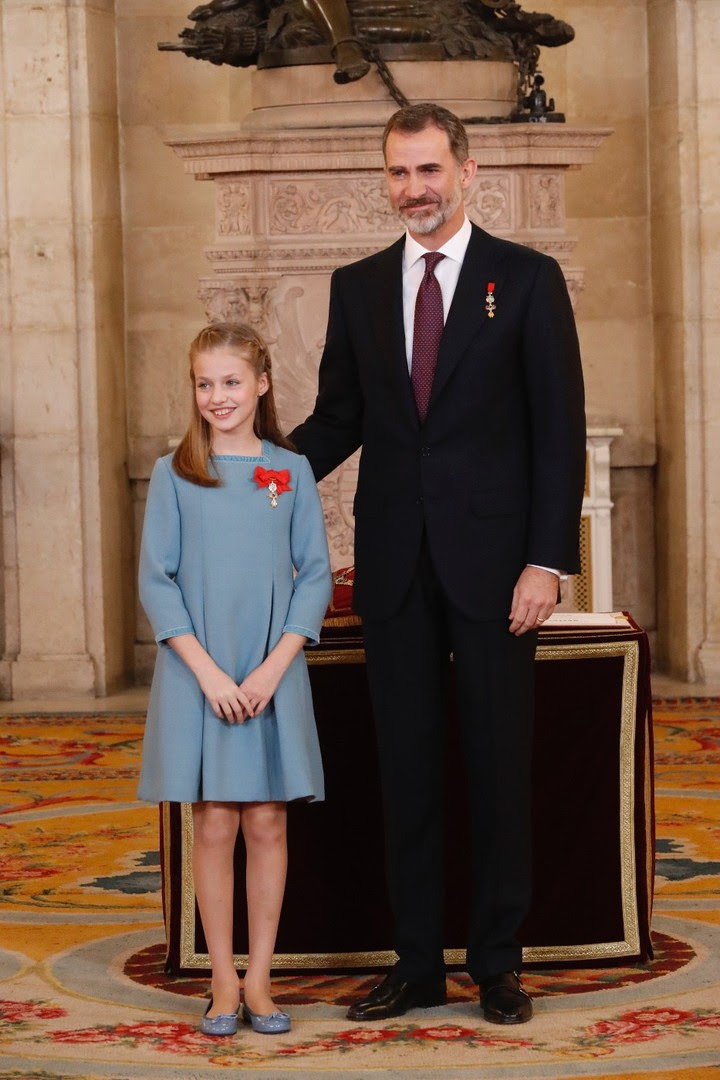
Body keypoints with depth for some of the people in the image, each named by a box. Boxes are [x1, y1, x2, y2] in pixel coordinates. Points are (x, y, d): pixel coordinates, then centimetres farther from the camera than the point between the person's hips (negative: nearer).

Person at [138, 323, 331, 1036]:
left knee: (266, 822, 3)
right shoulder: (174, 475, 1)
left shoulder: (292, 472, 4)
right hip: (198, 675, -1)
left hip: (274, 676, 1)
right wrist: (207, 670, -12)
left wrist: (273, 667, -10)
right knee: (214, 825, 2)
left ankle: (259, 979, 13)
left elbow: (315, 576, 2)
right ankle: (223, 982, 11)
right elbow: (155, 581, -2)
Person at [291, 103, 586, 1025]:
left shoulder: (527, 280, 0)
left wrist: (548, 560, -11)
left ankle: (498, 963, 15)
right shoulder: (357, 288, 10)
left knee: (498, 764, 4)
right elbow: (337, 420, 12)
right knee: (406, 767, 7)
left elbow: (559, 429, -4)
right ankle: (416, 963, 16)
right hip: (395, 566, 3)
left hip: (491, 561, -3)